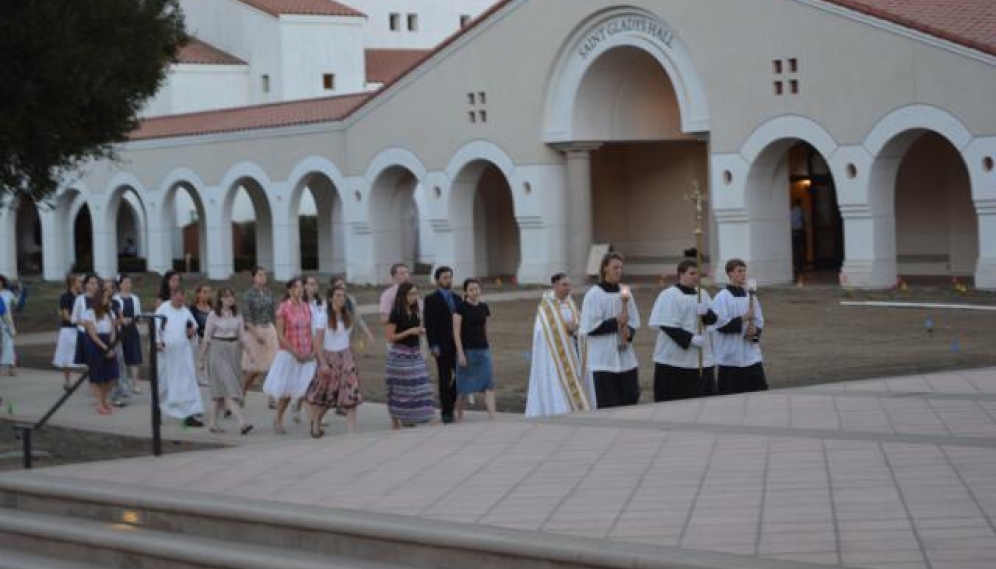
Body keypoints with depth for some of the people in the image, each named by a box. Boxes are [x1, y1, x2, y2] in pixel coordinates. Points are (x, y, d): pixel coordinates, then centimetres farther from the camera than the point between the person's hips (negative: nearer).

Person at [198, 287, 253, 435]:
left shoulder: (237, 315, 9)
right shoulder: (213, 315, -3)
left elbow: (242, 337, 12)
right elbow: (206, 338, -1)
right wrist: (201, 359, 0)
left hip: (233, 352, 5)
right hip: (218, 351, -5)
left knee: (220, 392, 9)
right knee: (228, 389, -13)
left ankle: (212, 422, 19)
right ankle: (242, 423, -23)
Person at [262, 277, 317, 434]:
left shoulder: (306, 307, 4)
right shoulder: (283, 308, -10)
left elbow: (311, 331, 10)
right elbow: (280, 336, -11)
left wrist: (313, 351, -3)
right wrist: (295, 353, -15)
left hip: (307, 355, 4)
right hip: (289, 355, -4)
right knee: (286, 391, 9)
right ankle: (278, 421, 28)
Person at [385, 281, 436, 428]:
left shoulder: (414, 312, 11)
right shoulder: (396, 313, -8)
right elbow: (390, 337, -12)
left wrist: (421, 332, 4)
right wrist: (409, 332, -16)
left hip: (415, 354, 6)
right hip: (400, 354, -6)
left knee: (417, 386, -1)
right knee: (399, 388, -3)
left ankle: (409, 419, 5)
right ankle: (395, 421, 5)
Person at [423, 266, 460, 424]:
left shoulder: (456, 299, 15)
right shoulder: (431, 300, -3)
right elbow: (429, 325, -7)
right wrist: (433, 346, -14)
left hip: (457, 345, 5)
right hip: (442, 346, -5)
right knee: (445, 379, -1)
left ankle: (450, 403, 18)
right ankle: (446, 412, 5)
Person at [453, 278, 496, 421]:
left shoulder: (484, 307, 9)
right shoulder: (461, 308, -6)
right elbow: (456, 332, -8)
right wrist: (460, 353, -15)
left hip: (483, 350, 4)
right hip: (467, 350, -4)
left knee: (489, 384, -9)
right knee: (464, 388, 5)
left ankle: (492, 415, -16)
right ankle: (459, 417, 21)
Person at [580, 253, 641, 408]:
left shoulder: (624, 292, 8)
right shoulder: (593, 295, -7)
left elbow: (634, 321, 13)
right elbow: (589, 327, -10)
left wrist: (628, 333, -7)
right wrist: (616, 322, -13)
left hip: (625, 357, 5)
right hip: (603, 359, -5)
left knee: (630, 398, 3)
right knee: (608, 406, -4)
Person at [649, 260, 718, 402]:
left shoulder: (702, 295, 12)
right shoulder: (669, 295, -8)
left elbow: (713, 318, 6)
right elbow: (667, 325, -14)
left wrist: (705, 312, -17)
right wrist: (691, 339, -22)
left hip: (702, 360, 6)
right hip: (674, 360, -6)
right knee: (672, 401, -5)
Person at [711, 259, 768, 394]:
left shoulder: (750, 297, 10)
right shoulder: (721, 298, -7)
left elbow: (759, 322, 15)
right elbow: (720, 323, -16)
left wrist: (755, 331, -6)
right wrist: (743, 319, -18)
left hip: (751, 356, 5)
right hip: (730, 357, -5)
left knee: (760, 391, 2)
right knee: (730, 397, 0)